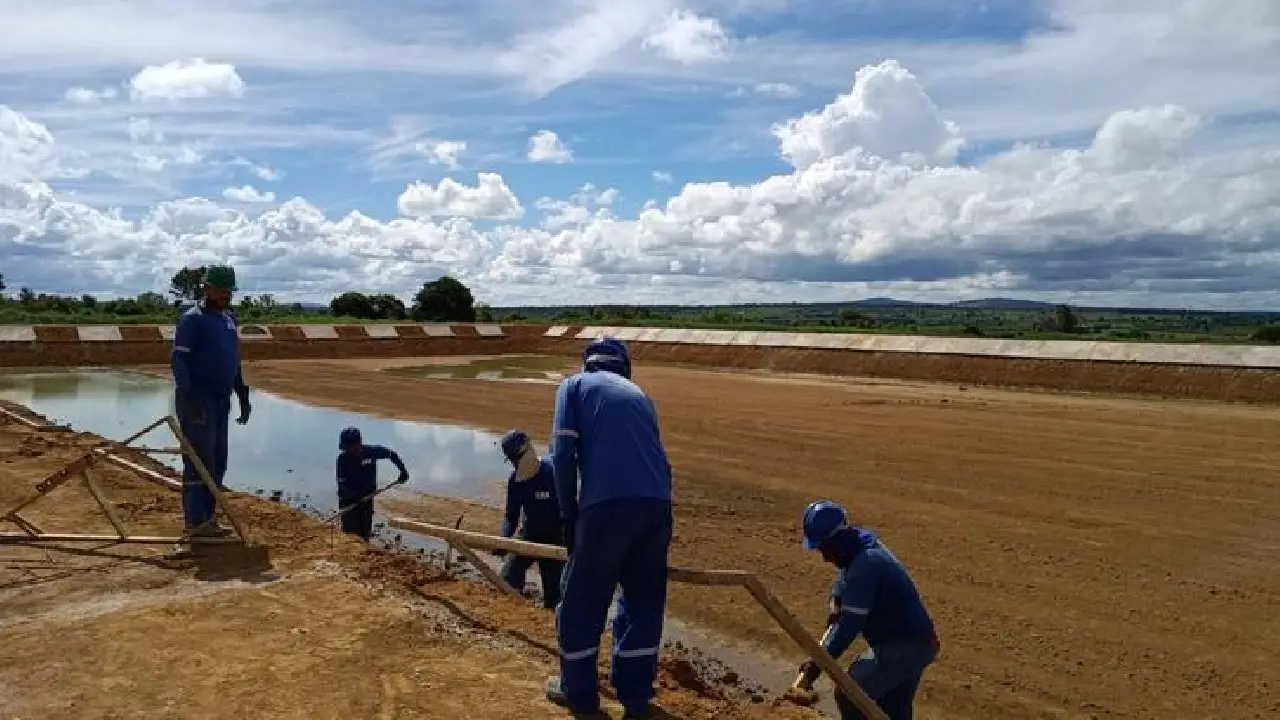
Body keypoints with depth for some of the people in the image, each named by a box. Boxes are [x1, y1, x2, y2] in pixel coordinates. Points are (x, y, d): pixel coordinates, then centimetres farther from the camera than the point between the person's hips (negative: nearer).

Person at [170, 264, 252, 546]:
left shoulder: (228, 319, 15)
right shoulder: (192, 319, -9)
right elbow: (178, 360, -15)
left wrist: (243, 397, 18)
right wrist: (188, 397, -24)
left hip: (221, 401, 8)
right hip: (198, 402, -8)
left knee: (217, 463, 12)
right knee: (199, 463, -6)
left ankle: (207, 518, 21)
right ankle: (194, 524, 0)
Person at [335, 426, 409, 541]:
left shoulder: (372, 452, -13)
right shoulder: (342, 459, -15)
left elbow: (392, 454, 4)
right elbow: (341, 484, -15)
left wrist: (403, 471, 1)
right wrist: (356, 496, -31)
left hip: (366, 497, 1)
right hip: (349, 499, -1)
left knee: (365, 532, 3)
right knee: (349, 531, -5)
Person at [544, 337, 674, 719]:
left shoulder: (574, 385, 14)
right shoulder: (639, 394, 26)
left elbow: (563, 454, 1)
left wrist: (569, 515, 9)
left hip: (607, 503, -4)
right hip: (656, 503, 5)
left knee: (582, 599, 14)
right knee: (644, 599, 20)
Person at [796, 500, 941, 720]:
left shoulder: (864, 565, -27)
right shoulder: (864, 541, 3)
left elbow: (851, 624, -27)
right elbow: (844, 575, 23)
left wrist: (819, 662, -22)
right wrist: (836, 604, 4)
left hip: (903, 647, -10)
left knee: (848, 696, -12)